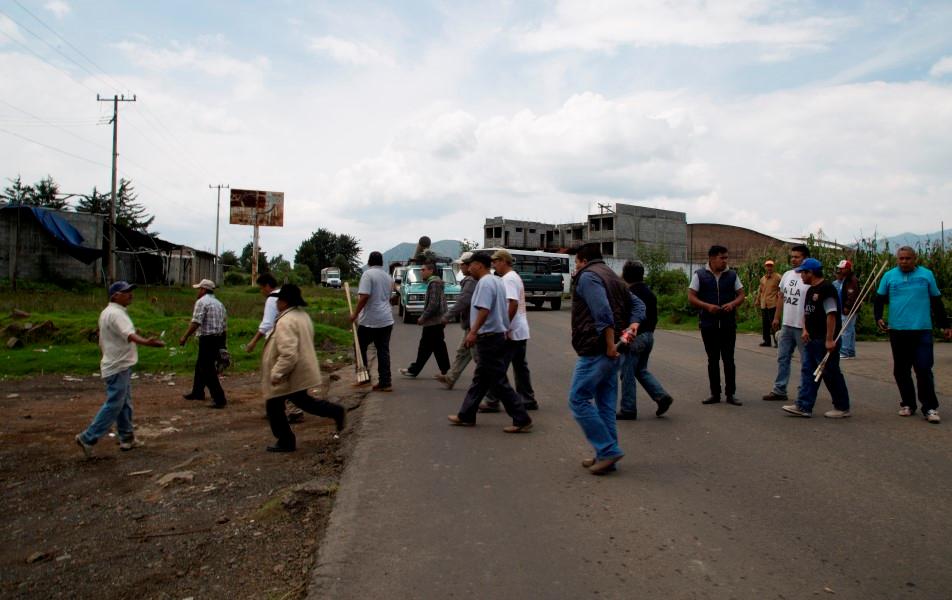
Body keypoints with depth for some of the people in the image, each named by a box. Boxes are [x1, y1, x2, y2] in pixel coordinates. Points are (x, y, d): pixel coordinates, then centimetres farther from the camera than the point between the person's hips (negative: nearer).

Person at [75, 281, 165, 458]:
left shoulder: (107, 312, 16)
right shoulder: (116, 313, -17)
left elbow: (102, 341, 25)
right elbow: (128, 334, -36)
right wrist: (146, 342, -52)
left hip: (120, 365, 11)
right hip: (119, 367, -11)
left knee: (124, 404, 15)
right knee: (113, 405, -7)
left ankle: (127, 438, 22)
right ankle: (88, 438, -2)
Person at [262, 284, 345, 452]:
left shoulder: (285, 322, -25)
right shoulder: (303, 315, 6)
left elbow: (288, 355, -32)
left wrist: (276, 374, -23)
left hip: (288, 376, -9)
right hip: (301, 373, 10)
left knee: (274, 406, 7)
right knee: (302, 400, 26)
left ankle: (286, 442, 17)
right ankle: (336, 412, 18)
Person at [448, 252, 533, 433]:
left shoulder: (485, 282, -15)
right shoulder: (497, 281, 16)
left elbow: (484, 310, -26)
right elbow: (505, 309, 19)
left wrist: (473, 332, -26)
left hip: (489, 338, -11)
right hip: (498, 335, 11)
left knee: (498, 382, -6)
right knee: (479, 379, 16)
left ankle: (522, 420, -3)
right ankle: (466, 416, 25)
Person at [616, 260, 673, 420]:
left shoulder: (629, 293, -16)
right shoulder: (649, 292, 11)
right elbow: (654, 317, 16)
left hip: (634, 339, -9)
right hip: (648, 336, 9)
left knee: (628, 374, 1)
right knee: (641, 370, 21)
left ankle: (628, 410, 6)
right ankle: (661, 396, 9)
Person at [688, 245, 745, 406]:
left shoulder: (732, 275, 7)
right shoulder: (700, 275, 1)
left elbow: (741, 295, 9)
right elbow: (691, 297, -2)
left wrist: (732, 304, -13)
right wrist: (707, 306, -17)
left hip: (728, 324, 1)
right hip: (708, 324, -1)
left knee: (729, 359, 1)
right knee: (713, 360, 8)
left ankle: (730, 394, 8)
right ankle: (715, 394, 16)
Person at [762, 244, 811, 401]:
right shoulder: (787, 275, 9)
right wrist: (776, 318, 16)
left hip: (802, 327, -7)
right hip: (786, 325, 7)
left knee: (806, 361, 5)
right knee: (782, 358, 11)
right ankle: (779, 390, 18)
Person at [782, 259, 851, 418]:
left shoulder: (826, 289, -16)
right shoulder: (810, 290, 15)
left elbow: (831, 315, -21)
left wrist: (830, 339, -24)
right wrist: (805, 330, 8)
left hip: (825, 340, -10)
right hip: (811, 339, 10)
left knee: (831, 373, 1)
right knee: (807, 371, 7)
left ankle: (842, 408, 15)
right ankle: (804, 407, 10)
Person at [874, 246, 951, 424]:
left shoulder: (926, 275, 5)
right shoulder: (889, 276, 5)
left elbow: (936, 301, 11)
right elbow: (879, 299, 8)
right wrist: (878, 317, -8)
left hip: (922, 330, -1)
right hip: (897, 330, 2)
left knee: (924, 369, -7)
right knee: (901, 370, 8)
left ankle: (930, 407, 1)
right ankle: (908, 404, 21)